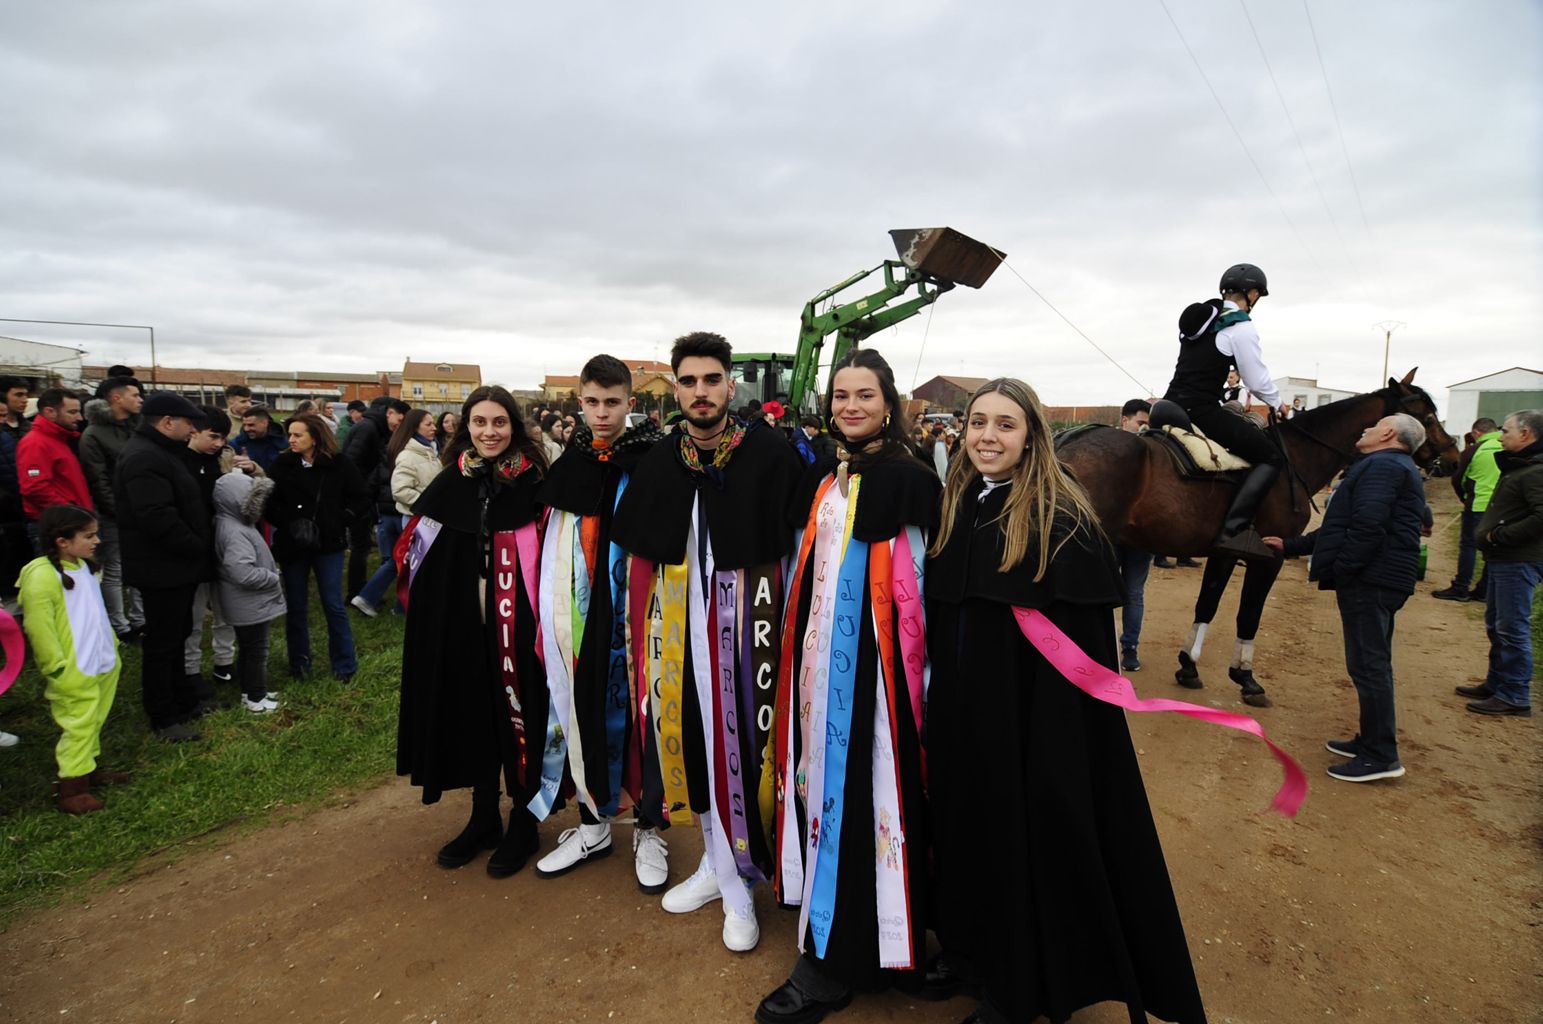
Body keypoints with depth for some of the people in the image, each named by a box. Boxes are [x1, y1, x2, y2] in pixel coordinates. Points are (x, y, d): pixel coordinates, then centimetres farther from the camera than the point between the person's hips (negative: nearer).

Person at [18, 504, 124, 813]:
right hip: (74, 673, -8)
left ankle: (89, 769, 32)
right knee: (78, 727, -2)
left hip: (103, 665, 8)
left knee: (94, 722, 18)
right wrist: (58, 668, -18)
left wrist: (112, 645, 17)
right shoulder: (41, 576, -19)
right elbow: (38, 627, -19)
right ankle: (72, 790, 8)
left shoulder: (84, 566, 9)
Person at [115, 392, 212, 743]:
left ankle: (182, 700, 34)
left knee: (177, 635, 20)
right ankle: (164, 719, 13)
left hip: (177, 566, 11)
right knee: (162, 642, 1)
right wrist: (199, 548, -19)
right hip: (162, 569, -11)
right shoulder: (144, 459, -21)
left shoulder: (161, 452, 14)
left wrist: (203, 541, 9)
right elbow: (158, 518, -29)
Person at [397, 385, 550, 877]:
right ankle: (484, 817, 32)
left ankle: (524, 822, 24)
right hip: (461, 622, 4)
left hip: (517, 621, -4)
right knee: (471, 711, 13)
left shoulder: (534, 480, -7)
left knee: (518, 713, 5)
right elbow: (420, 553, 12)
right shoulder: (449, 483, 3)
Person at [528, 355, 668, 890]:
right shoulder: (569, 463, 7)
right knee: (586, 712, 12)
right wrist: (553, 620, 11)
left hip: (637, 618, -4)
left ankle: (649, 829, 24)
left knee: (645, 715, 5)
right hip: (582, 621, 4)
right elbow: (551, 553, 14)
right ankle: (593, 822, 32)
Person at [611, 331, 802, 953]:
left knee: (739, 743, 3)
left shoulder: (772, 456, -8)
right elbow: (640, 558, 9)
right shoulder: (659, 464, 5)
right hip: (680, 625, 4)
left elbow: (800, 545, -5)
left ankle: (737, 883, 23)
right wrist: (641, 638, 7)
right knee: (693, 739, 13)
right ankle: (717, 861, 34)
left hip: (746, 621, -4)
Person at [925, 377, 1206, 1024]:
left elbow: (1080, 648, -16)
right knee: (966, 821, 19)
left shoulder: (1062, 522, -16)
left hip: (1032, 716, -6)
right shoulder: (954, 507, 2)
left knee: (1029, 832, 9)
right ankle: (969, 945, 42)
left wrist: (1058, 730, -18)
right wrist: (937, 708, 9)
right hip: (959, 711, 6)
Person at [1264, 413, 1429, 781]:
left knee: (1368, 665, -6)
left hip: (1370, 581, -11)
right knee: (1373, 664, 17)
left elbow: (1367, 528, -25)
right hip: (1377, 580, 11)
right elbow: (1343, 528, 25)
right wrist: (1291, 546, 23)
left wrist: (1338, 573, -20)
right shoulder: (1389, 467, 24)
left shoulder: (1382, 465, -11)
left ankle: (1381, 756, -1)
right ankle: (1372, 740, 28)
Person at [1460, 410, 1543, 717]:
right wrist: (1488, 534, 9)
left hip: (1517, 563, -11)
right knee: (1496, 625, 19)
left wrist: (1499, 536, -22)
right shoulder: (1516, 467, 15)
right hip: (1501, 560, 11)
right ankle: (1496, 684, 30)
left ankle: (1515, 697, 5)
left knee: (1512, 629, -3)